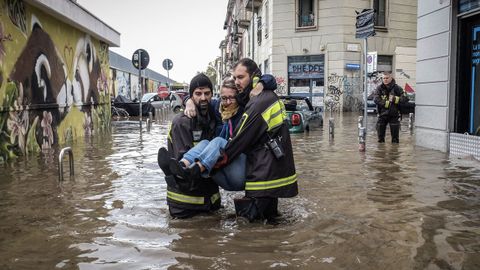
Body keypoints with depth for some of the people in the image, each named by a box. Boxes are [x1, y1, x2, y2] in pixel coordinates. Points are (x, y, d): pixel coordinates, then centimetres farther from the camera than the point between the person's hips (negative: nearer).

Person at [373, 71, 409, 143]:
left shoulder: (397, 88, 0)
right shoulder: (379, 88, 1)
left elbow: (405, 99, -7)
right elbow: (376, 99, -14)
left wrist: (395, 99, -17)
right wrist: (387, 103, -18)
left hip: (394, 115, -1)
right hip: (382, 114, 1)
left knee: (395, 136, 4)